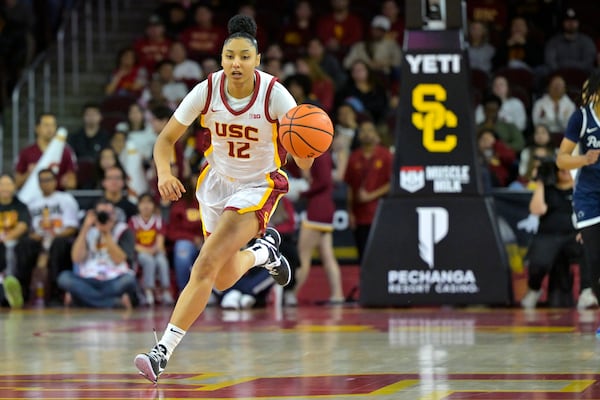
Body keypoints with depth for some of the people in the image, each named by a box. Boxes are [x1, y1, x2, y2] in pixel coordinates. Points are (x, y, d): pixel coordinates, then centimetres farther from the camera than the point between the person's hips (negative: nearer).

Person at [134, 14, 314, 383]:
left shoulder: (274, 94, -24)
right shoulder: (207, 90, -17)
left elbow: (304, 163, -23)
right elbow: (166, 139, -8)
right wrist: (164, 174, -28)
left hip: (258, 187, -4)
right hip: (218, 182, 4)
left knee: (205, 266, -21)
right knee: (223, 281, 16)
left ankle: (163, 352, -19)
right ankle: (264, 250, 49)